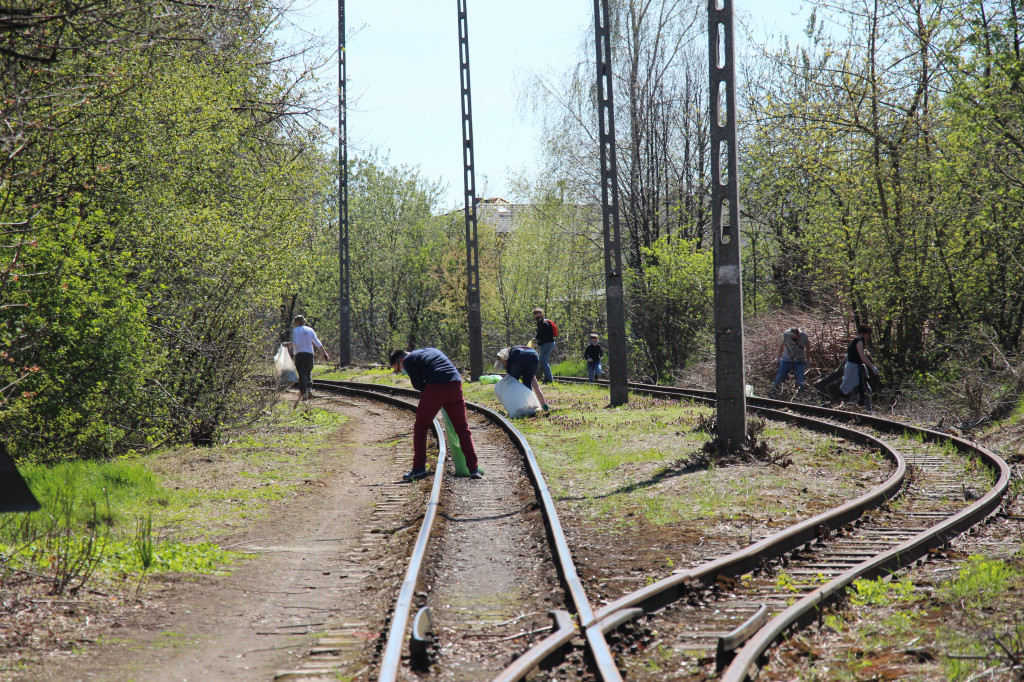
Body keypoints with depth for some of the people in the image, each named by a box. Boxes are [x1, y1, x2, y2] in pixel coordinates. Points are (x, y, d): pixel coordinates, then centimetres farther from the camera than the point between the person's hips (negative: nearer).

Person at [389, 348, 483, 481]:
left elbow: (417, 384, 4)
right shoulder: (432, 351, 32)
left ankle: (419, 468, 7)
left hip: (435, 387, -5)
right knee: (463, 429, 12)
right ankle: (473, 469, 6)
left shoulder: (408, 360, 13)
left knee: (420, 428, 12)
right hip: (455, 385, 5)